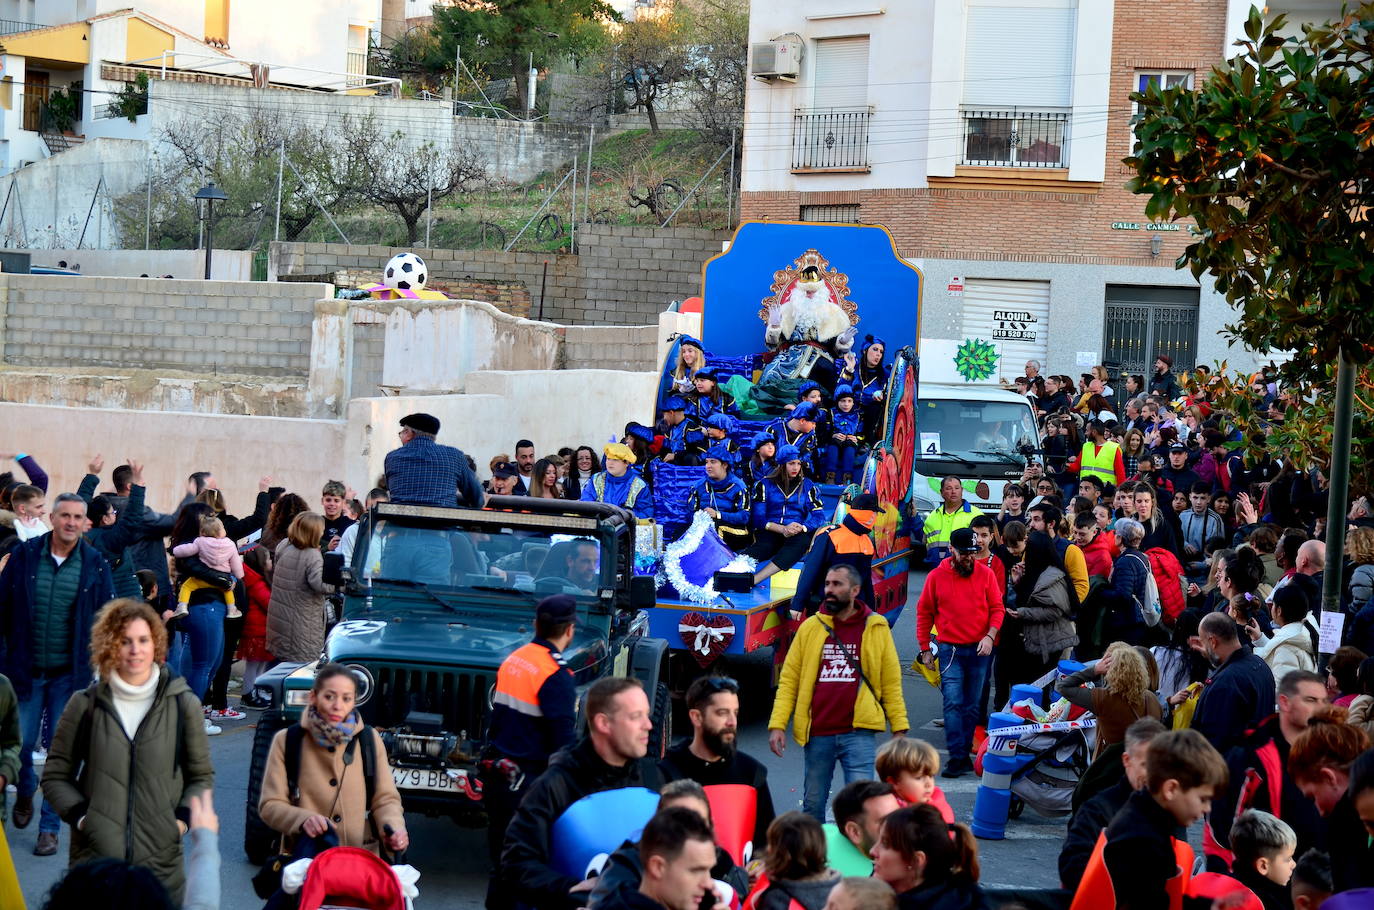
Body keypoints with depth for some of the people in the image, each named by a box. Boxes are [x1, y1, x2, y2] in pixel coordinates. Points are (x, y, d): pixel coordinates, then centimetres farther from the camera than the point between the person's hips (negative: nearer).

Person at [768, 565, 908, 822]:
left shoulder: (876, 629, 5)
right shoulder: (810, 628, 8)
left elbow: (891, 682, 7)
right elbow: (789, 680, 7)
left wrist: (899, 728, 1)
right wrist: (777, 725, -3)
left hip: (858, 733, -2)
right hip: (817, 733, 2)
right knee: (812, 805, 10)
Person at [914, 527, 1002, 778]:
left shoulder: (985, 574, 2)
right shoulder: (936, 576, 1)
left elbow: (997, 608, 5)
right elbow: (924, 613, 8)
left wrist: (990, 636, -10)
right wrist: (925, 648, 6)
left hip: (979, 649, 2)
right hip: (950, 649, -2)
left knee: (973, 706, 7)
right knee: (953, 703, -11)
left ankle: (965, 753, 16)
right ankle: (957, 757, -13)